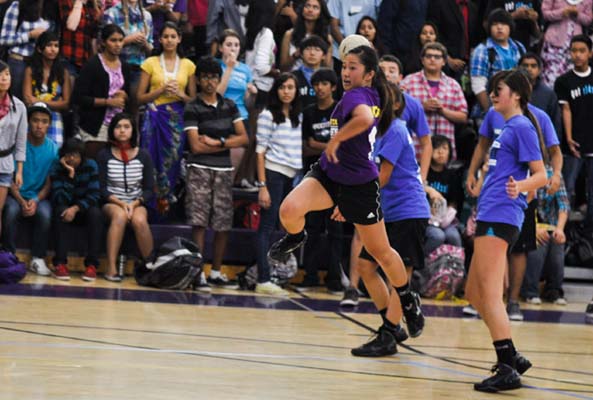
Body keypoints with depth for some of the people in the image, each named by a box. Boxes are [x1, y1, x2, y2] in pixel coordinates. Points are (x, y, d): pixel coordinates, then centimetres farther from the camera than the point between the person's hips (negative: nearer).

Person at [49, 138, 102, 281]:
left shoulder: (91, 166, -10)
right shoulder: (56, 168, -12)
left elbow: (94, 195, -16)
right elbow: (61, 199, -23)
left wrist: (76, 208, -31)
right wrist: (70, 174, -29)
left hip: (84, 208, 1)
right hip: (65, 207, -1)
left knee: (95, 213, -32)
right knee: (61, 211, -34)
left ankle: (91, 264, -32)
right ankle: (60, 263, -36)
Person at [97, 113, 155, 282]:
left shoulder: (143, 156, 6)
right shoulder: (104, 155, 3)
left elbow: (149, 189, 5)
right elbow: (101, 188, -2)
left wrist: (135, 204, -13)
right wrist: (120, 203, -16)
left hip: (137, 204, 1)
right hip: (112, 203, -1)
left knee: (139, 220, -34)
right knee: (120, 216, -37)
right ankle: (111, 267, -40)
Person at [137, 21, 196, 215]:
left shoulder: (188, 65, 10)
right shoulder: (151, 63, 6)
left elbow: (193, 99, 13)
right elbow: (140, 97, 3)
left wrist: (180, 94, -6)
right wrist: (161, 90, -10)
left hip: (178, 119, 1)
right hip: (155, 117, -1)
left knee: (173, 160, -4)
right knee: (154, 160, -8)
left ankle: (166, 200, 7)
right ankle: (153, 203, 0)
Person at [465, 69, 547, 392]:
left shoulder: (522, 126, -8)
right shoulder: (507, 127, 20)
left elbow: (541, 175, -14)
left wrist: (519, 187, -34)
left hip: (500, 218, -10)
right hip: (490, 217, 10)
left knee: (490, 295, -14)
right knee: (474, 294, 14)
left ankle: (507, 369, -17)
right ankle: (511, 359, 19)